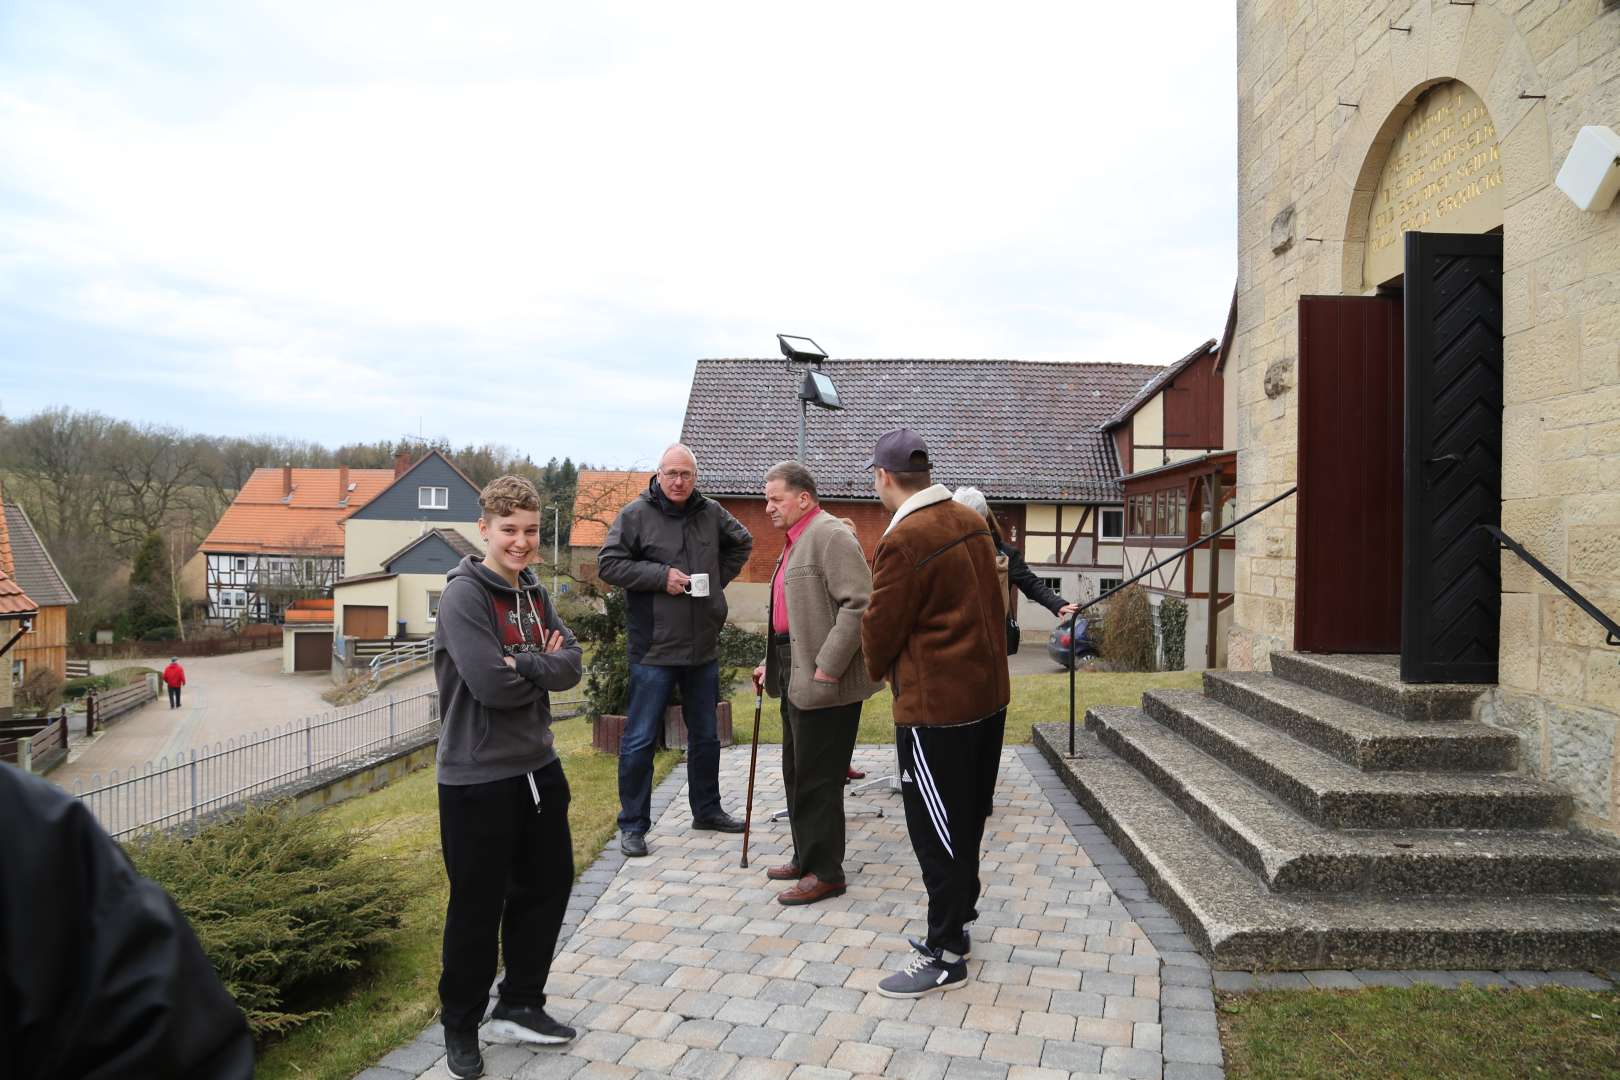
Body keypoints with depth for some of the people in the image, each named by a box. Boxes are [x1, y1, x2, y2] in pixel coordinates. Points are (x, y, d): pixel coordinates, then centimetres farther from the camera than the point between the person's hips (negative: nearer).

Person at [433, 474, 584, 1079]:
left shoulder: (533, 593, 8)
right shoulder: (464, 595, -16)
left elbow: (570, 665, -2)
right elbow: (493, 684, -25)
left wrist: (522, 665, -18)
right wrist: (543, 665, -9)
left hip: (538, 766, 8)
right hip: (478, 778, -8)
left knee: (548, 885, 16)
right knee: (478, 906, 6)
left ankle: (519, 1006, 35)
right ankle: (461, 1026, 27)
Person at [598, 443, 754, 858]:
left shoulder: (711, 513, 5)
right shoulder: (636, 514, -8)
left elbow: (741, 543, 23)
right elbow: (608, 564, -10)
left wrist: (720, 578, 9)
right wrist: (660, 575, -19)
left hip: (704, 647, 5)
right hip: (654, 649, -5)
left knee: (705, 735, 17)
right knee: (640, 740, 0)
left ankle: (707, 809, 34)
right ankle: (633, 825, 13)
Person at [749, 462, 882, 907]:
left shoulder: (830, 535, -15)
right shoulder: (796, 540, 18)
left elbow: (859, 604, -23)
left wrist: (828, 668, -23)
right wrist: (772, 663, 18)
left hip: (824, 681, -10)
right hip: (798, 676, 10)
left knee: (817, 778, -1)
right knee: (798, 774, 18)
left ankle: (826, 873, 11)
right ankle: (807, 858, 32)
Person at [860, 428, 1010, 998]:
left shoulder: (904, 541, -20)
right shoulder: (971, 522, 6)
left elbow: (881, 626, -12)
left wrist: (878, 669, 10)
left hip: (935, 706, -9)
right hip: (989, 693, 9)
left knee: (937, 832, 3)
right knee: (964, 824, 19)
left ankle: (945, 956, 14)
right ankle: (954, 924, 33)